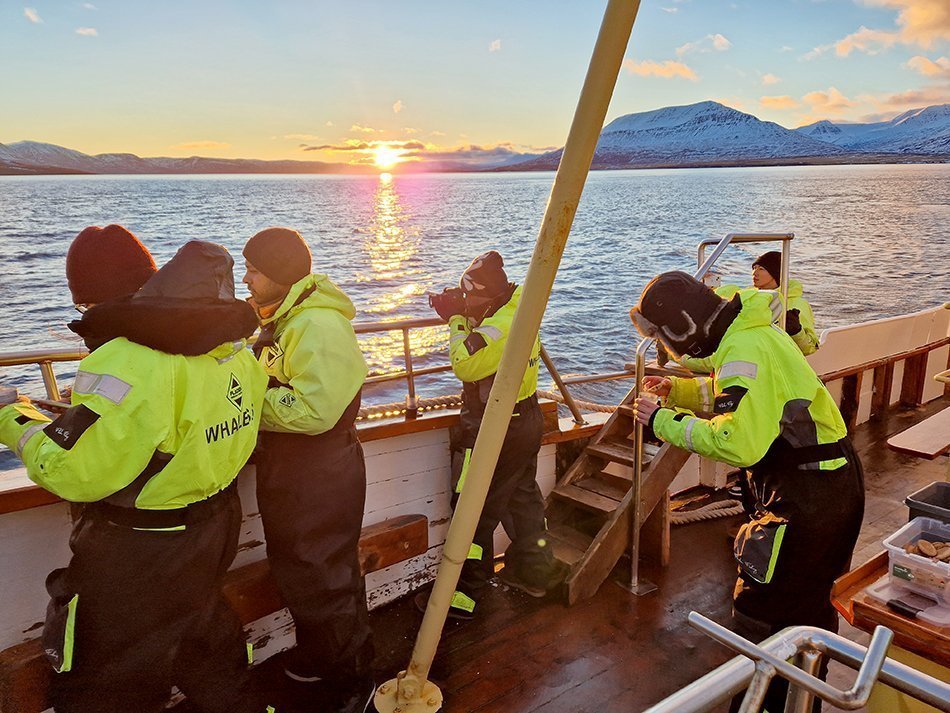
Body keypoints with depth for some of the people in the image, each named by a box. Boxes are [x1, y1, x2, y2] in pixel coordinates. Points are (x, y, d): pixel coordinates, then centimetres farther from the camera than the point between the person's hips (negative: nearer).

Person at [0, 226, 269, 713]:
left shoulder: (126, 363, -27)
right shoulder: (230, 350, -4)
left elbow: (74, 473, -25)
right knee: (207, 648, 30)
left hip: (138, 553, -7)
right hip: (214, 525, 7)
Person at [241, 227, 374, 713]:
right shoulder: (282, 321, 9)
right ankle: (316, 655, 47)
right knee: (295, 575, 25)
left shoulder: (319, 327, -24)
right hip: (284, 474, 10)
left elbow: (312, 409, -32)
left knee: (327, 581, 5)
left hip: (322, 481, -10)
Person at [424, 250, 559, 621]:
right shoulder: (520, 313, 4)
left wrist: (458, 321, -12)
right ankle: (534, 572, 38)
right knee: (523, 497, 22)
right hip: (527, 420, 10)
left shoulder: (499, 327, -27)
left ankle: (463, 596, 14)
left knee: (475, 512, 2)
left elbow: (464, 364, -22)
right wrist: (460, 316, 2)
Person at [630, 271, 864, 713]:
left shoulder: (745, 351, -26)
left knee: (758, 610, -1)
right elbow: (737, 399, 20)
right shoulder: (747, 332, 6)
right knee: (808, 602, 25)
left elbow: (738, 441, -34)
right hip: (829, 478, 11)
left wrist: (665, 423, -24)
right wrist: (676, 391, 7)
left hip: (809, 493, -11)